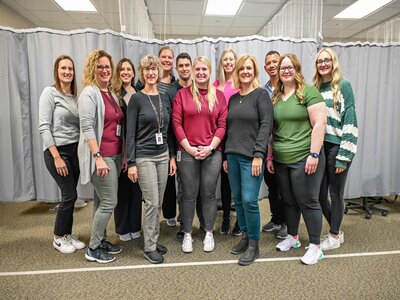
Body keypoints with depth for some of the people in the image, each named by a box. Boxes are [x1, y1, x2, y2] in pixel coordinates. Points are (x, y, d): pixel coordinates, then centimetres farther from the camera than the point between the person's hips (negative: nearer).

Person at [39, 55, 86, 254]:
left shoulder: (75, 96, 10)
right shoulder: (49, 93, -7)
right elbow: (44, 128, -13)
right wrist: (57, 157, -17)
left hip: (74, 151, 6)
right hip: (56, 151, -5)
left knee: (69, 195, 10)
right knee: (70, 195, -3)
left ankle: (67, 234, 26)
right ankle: (58, 238, 17)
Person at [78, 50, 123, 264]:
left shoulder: (111, 94, 14)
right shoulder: (89, 93, -10)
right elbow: (87, 128, -17)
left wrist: (122, 155, 13)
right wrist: (98, 157, -22)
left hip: (113, 155, 8)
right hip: (100, 156, -8)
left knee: (101, 200, 16)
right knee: (109, 202, -4)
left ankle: (101, 240, 29)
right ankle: (93, 249, 12)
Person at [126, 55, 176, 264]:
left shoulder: (164, 98, 9)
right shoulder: (136, 99, -6)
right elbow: (130, 133, -9)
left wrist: (172, 156, 8)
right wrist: (131, 163, -13)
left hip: (163, 155, 5)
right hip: (144, 157, -5)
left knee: (158, 203, 11)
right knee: (152, 202, -4)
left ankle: (154, 240, 27)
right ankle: (149, 248, 12)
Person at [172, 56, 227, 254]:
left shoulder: (219, 95, 7)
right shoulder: (182, 94, 4)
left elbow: (222, 124, 3)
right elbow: (176, 123, -1)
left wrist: (210, 147, -7)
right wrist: (189, 147, -8)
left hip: (212, 152, 1)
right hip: (187, 152, -1)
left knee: (208, 194, 8)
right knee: (189, 194, 7)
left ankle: (209, 233, 25)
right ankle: (187, 234, 22)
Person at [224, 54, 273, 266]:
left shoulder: (261, 94, -2)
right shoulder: (233, 98, 16)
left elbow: (266, 125, -10)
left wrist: (259, 154, -17)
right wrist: (226, 156, 14)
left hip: (251, 156, -6)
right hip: (233, 156, 6)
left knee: (249, 200, -7)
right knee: (238, 199, 9)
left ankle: (254, 245, 9)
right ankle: (245, 237, 25)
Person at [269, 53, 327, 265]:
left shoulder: (308, 92, -5)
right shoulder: (275, 97, 12)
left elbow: (319, 124, -12)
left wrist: (314, 154, -17)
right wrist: (269, 156, 13)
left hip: (303, 158, -6)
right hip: (281, 161, 6)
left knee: (308, 202, 3)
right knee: (288, 201, 16)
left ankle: (315, 246, 19)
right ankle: (292, 237, 34)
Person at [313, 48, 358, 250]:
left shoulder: (343, 86, -4)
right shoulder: (315, 88, 11)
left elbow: (350, 121, -10)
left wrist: (344, 155, -15)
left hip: (336, 147, -5)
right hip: (319, 147, 5)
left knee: (335, 194, 6)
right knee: (320, 194, 9)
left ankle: (334, 236, 25)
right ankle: (336, 230, 32)